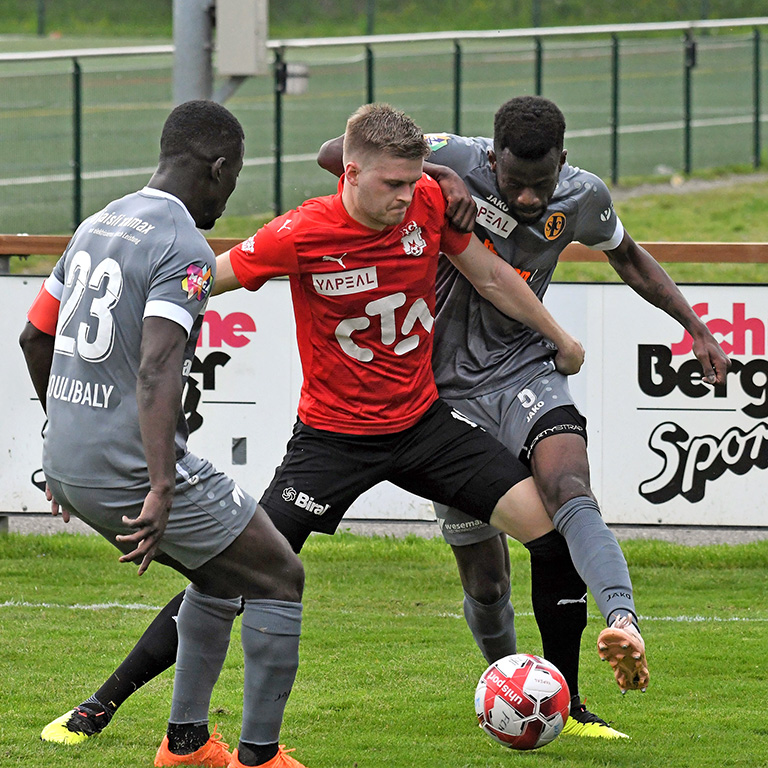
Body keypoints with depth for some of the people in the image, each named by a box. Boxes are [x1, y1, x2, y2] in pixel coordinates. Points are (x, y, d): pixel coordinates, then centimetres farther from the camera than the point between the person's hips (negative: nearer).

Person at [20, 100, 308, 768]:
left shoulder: (97, 226, 13)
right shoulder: (186, 249, -15)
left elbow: (34, 338, 23)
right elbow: (156, 372, -28)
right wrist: (160, 490, -34)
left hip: (68, 462, 9)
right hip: (134, 467, -9)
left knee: (222, 574, 25)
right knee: (279, 580, 6)